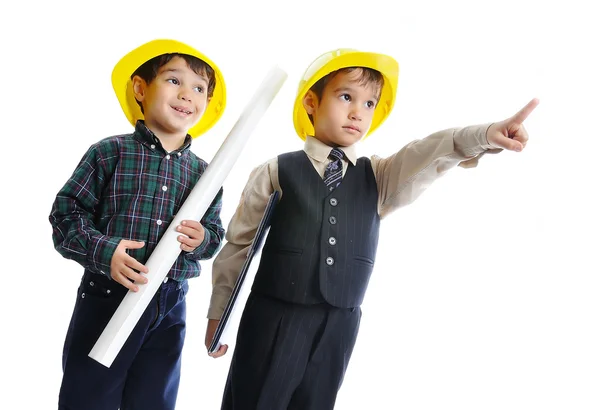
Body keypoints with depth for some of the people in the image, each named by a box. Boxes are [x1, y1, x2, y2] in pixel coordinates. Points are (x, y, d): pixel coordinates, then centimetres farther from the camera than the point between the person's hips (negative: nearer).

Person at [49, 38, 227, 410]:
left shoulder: (203, 173, 4)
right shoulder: (111, 153, -6)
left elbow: (215, 233, 11)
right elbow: (66, 213, -7)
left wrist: (202, 239, -11)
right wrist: (103, 250, -21)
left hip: (170, 308, 4)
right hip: (107, 299, -3)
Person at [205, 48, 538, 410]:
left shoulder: (378, 178, 6)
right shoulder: (276, 173, -1)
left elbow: (425, 158, -12)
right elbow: (238, 244, 4)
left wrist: (485, 136, -31)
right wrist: (219, 314, 7)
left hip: (339, 327, 3)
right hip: (272, 320, -2)